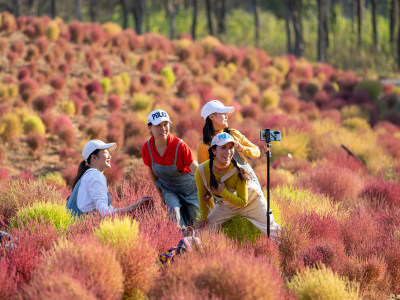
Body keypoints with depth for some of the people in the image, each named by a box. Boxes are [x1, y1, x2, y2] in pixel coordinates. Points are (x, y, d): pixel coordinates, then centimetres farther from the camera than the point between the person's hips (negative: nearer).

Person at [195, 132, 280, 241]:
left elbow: (243, 202, -25)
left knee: (270, 231, -2)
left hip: (251, 202, -3)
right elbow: (202, 195, -5)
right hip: (225, 205, 3)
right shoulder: (202, 170, -26)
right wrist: (204, 217, 1)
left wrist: (223, 192, -35)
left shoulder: (239, 172, -34)